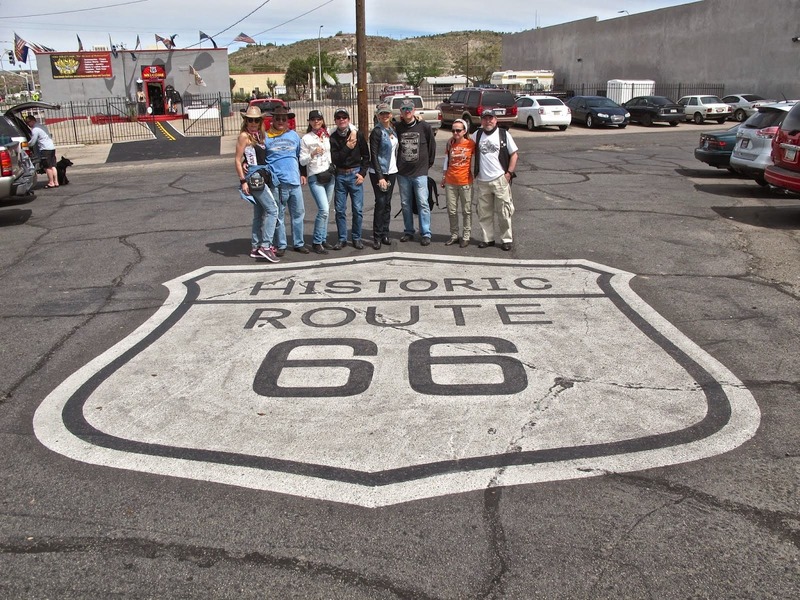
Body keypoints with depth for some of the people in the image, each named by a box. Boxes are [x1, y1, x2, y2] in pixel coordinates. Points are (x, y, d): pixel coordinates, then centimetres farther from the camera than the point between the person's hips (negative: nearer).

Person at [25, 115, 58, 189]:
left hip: (45, 149, -9)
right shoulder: (42, 126, 18)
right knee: (52, 166, 9)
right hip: (52, 147, 9)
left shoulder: (35, 129, -11)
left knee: (47, 167, -4)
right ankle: (56, 182, 10)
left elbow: (32, 142, -11)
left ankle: (51, 183, -2)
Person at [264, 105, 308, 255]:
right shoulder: (266, 137, 3)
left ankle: (299, 243, 17)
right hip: (276, 182, -4)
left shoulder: (294, 135, 14)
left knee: (298, 213, 7)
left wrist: (302, 174, 19)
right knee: (278, 215, 0)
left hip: (295, 181, 4)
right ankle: (280, 245, 9)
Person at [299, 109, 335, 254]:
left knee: (325, 210, 8)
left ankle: (323, 239, 18)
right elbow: (302, 161, -5)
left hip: (329, 176, 5)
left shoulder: (327, 136, 11)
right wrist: (312, 154, -19)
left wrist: (333, 168, 12)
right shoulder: (306, 139, -3)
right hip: (315, 177, -5)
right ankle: (316, 242, -8)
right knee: (323, 210, -15)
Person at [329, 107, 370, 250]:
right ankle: (342, 239, 16)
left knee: (357, 209, 0)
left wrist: (362, 173, -3)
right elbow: (334, 159, -8)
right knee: (340, 210, 5)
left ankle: (356, 238, 13)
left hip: (355, 174, -1)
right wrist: (347, 148, -17)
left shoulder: (358, 135, -1)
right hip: (340, 175, 1)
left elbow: (366, 156, 5)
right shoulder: (333, 137, 0)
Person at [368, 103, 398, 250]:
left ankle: (385, 234, 17)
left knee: (387, 203, 9)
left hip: (392, 171, 6)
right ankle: (377, 237, 0)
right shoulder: (377, 131, -11)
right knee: (380, 203, -7)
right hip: (379, 172, -6)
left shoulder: (392, 129, 10)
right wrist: (380, 177, -18)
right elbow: (374, 155, -14)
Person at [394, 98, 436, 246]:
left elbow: (432, 146, 4)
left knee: (423, 203, -4)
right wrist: (397, 163, 9)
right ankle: (408, 232, 21)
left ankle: (426, 233, 2)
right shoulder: (397, 127, 3)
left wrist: (428, 163, 7)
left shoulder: (424, 127, -4)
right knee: (405, 204, 10)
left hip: (420, 172, -3)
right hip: (402, 173, 3)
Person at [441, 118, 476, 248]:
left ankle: (466, 236, 16)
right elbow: (446, 160, 11)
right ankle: (454, 235, 21)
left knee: (466, 211, 6)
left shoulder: (471, 144, -6)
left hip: (465, 182, -3)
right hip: (450, 182, 3)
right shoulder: (450, 143, 3)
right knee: (451, 210, 9)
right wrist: (444, 176, 12)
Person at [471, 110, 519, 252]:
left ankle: (506, 239, 8)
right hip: (482, 181, 4)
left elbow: (514, 155, 2)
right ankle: (487, 238, 20)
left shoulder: (504, 134, 1)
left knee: (504, 212, -1)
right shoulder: (477, 135, 9)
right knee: (484, 213, 9)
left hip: (500, 180, -3)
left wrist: (509, 173, -7)